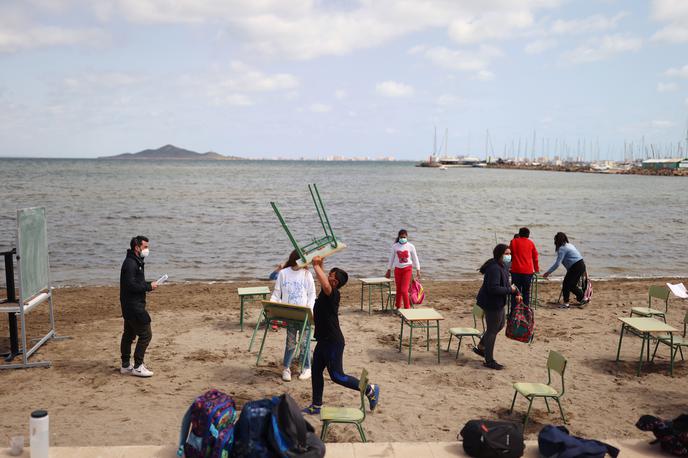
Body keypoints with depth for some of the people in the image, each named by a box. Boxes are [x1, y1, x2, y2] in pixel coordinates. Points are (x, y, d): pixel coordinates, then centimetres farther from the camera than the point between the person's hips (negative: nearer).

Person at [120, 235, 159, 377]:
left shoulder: (136, 262, 14)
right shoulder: (130, 263, -19)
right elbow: (131, 286, -25)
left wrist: (149, 284, 4)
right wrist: (149, 287, -17)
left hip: (131, 306, 11)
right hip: (133, 306, -11)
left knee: (129, 334, 16)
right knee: (145, 334, -7)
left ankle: (126, 365, 26)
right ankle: (137, 367, 0)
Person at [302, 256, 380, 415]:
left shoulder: (333, 294, -21)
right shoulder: (327, 293, 5)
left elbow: (325, 285, -44)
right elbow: (323, 280, 26)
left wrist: (316, 266, -33)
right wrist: (319, 264, 11)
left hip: (333, 342, -9)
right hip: (324, 340, 9)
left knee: (337, 376, -1)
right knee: (316, 371, 13)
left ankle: (370, 390, 12)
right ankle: (316, 406, 23)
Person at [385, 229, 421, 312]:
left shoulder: (410, 246, -3)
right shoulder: (395, 246, 0)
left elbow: (415, 259, 4)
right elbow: (391, 258, 10)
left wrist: (418, 271, 3)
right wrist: (389, 270, 12)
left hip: (407, 269, -2)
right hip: (398, 269, 2)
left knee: (404, 290, -11)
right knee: (398, 289, 10)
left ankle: (407, 308, -2)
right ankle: (398, 307, 26)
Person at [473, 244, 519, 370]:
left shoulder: (500, 266, 8)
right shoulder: (494, 269, -26)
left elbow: (504, 283, 20)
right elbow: (493, 288, -32)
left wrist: (516, 291, 8)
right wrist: (510, 290, -22)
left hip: (497, 303, 11)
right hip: (491, 304, -11)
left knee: (500, 325, 24)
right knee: (492, 330, 0)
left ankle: (480, 347, 38)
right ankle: (489, 361, 13)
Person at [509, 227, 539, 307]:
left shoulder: (514, 241, 3)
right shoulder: (531, 243, 6)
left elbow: (509, 253, 10)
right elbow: (535, 256, 13)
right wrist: (537, 269, 25)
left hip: (516, 270, -1)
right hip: (528, 271, 1)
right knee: (526, 292, 10)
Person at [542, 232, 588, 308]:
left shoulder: (562, 248, -12)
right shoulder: (569, 245, 18)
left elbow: (557, 263, -17)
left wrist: (548, 272, -14)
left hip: (576, 267, -9)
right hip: (581, 265, 9)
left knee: (566, 284, -1)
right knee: (572, 285, 19)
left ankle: (566, 303, 2)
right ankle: (582, 299, 26)